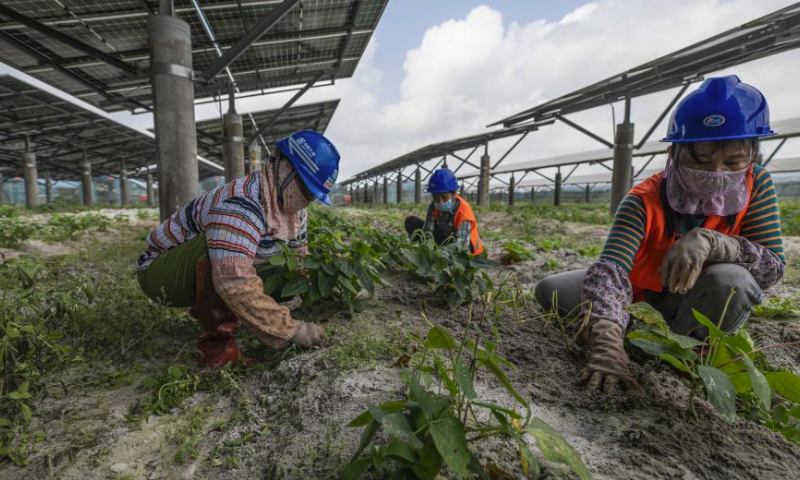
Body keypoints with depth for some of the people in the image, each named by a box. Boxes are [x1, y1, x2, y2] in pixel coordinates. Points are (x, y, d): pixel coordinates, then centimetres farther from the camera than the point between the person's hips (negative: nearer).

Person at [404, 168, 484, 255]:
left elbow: (459, 244, -37)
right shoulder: (434, 206, -12)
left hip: (466, 251, -6)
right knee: (411, 221, -7)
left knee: (442, 228, -36)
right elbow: (427, 232, -24)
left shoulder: (464, 211, -28)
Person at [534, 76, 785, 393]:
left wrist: (709, 241, -42)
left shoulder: (757, 186, -17)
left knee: (734, 282, -35)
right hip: (639, 283, 0)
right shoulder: (644, 201, -28)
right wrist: (607, 347, -57)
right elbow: (609, 270, -42)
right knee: (549, 291, -16)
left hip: (693, 293, 1)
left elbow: (773, 267, -20)